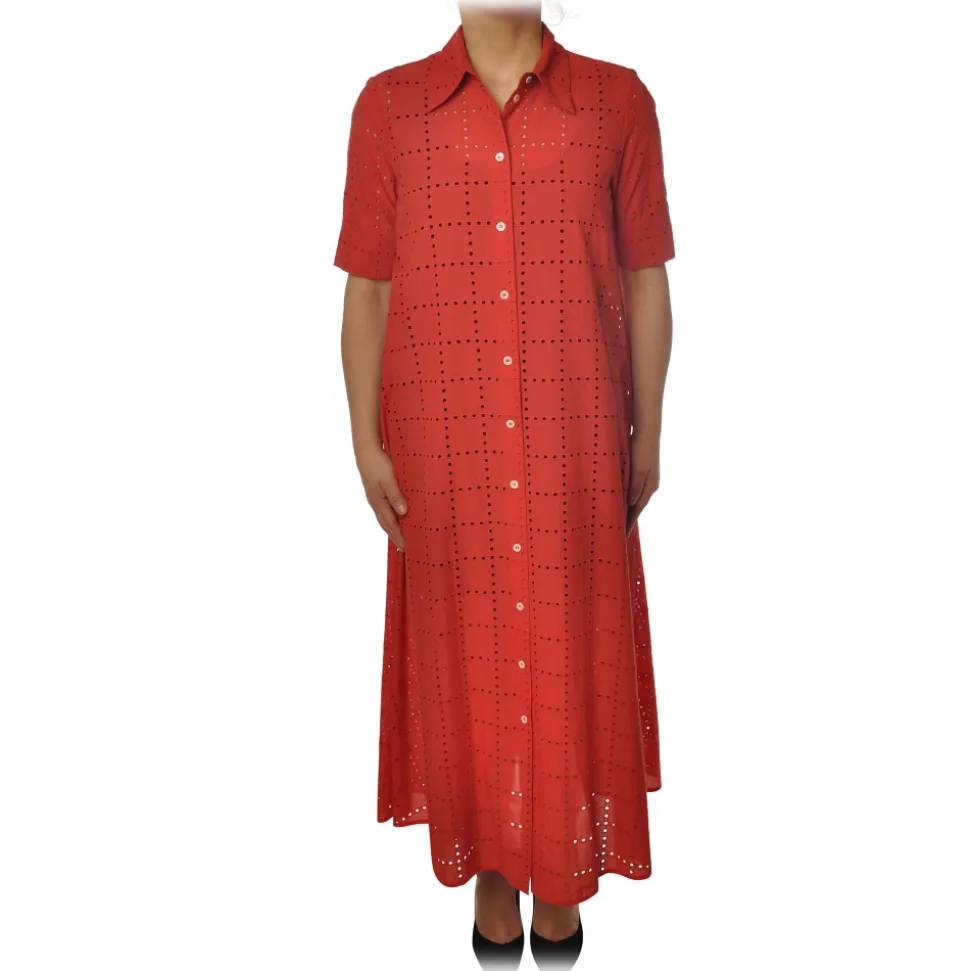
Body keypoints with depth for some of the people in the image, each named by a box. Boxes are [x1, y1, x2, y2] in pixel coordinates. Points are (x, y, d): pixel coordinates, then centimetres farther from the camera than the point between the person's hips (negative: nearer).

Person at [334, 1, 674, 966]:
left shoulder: (617, 100, 5)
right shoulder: (388, 105, 5)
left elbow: (646, 281, 6)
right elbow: (367, 289, 4)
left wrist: (647, 434, 5)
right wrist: (366, 442, 0)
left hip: (577, 444, 1)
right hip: (444, 448, 0)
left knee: (572, 653, 10)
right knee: (468, 652, 11)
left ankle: (562, 871, 34)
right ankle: (492, 868, 35)